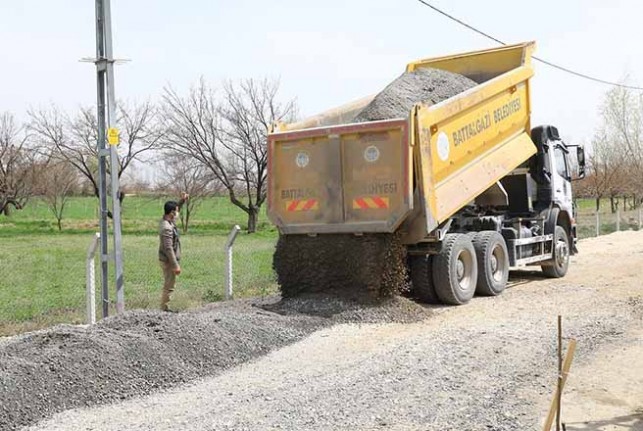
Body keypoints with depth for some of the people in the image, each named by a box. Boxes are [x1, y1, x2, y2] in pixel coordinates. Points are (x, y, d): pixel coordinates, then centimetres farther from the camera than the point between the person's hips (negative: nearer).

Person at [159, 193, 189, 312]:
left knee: (169, 285, 18)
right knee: (169, 286, -1)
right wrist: (176, 265, -25)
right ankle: (164, 309, 6)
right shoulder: (167, 228, -25)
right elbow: (168, 248, -27)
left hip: (167, 260, 10)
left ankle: (164, 307, 25)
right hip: (169, 261, -10)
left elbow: (174, 209, 24)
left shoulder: (166, 220, 3)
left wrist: (182, 200, 10)